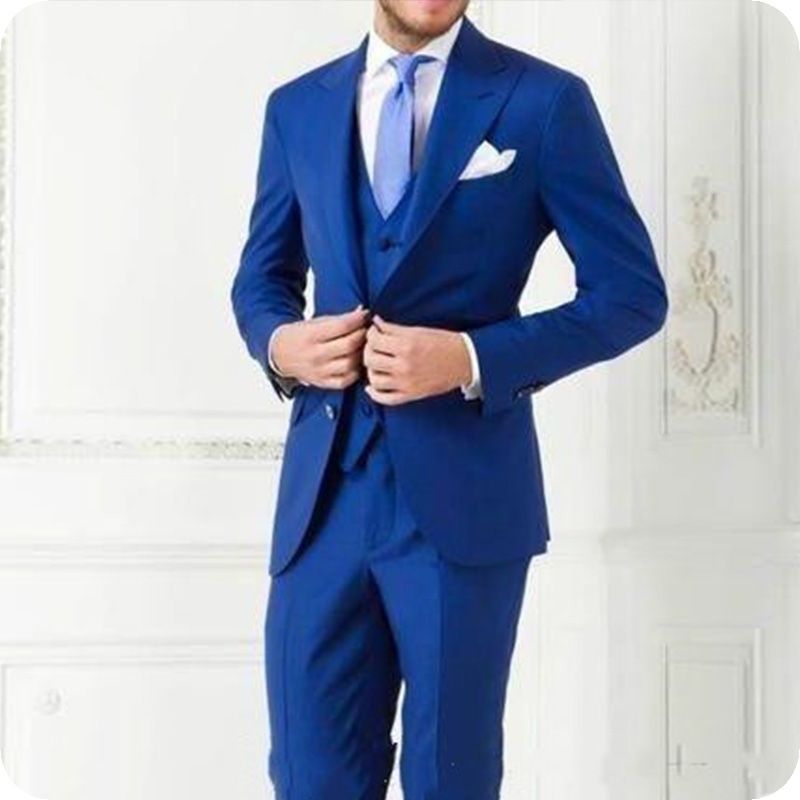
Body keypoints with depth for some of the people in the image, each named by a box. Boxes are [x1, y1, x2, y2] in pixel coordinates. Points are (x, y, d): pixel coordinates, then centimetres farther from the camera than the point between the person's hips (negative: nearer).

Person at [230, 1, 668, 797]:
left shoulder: (545, 100, -3)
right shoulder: (297, 106, 9)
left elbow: (631, 293, -3)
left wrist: (473, 360, -16)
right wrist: (278, 341, -4)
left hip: (463, 493, -3)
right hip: (322, 489, 3)